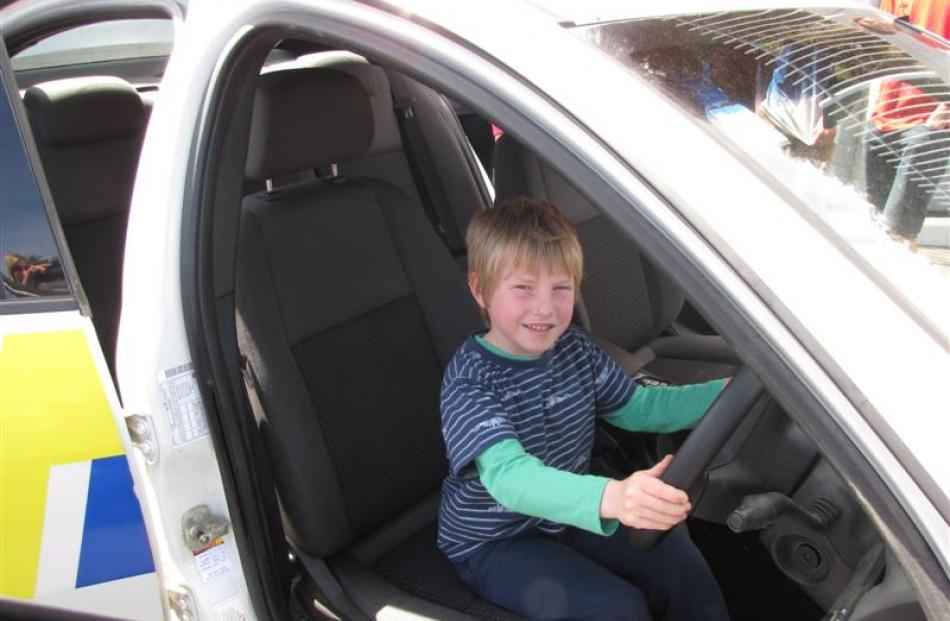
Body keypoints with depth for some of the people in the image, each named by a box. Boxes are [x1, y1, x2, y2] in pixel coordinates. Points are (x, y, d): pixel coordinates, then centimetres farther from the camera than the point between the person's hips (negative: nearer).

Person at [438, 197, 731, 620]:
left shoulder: (575, 350, -5)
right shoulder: (470, 381, -27)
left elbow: (637, 407, 8)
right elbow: (508, 476, -43)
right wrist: (610, 497, -61)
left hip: (568, 516, 6)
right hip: (494, 542, -6)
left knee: (681, 563, -7)